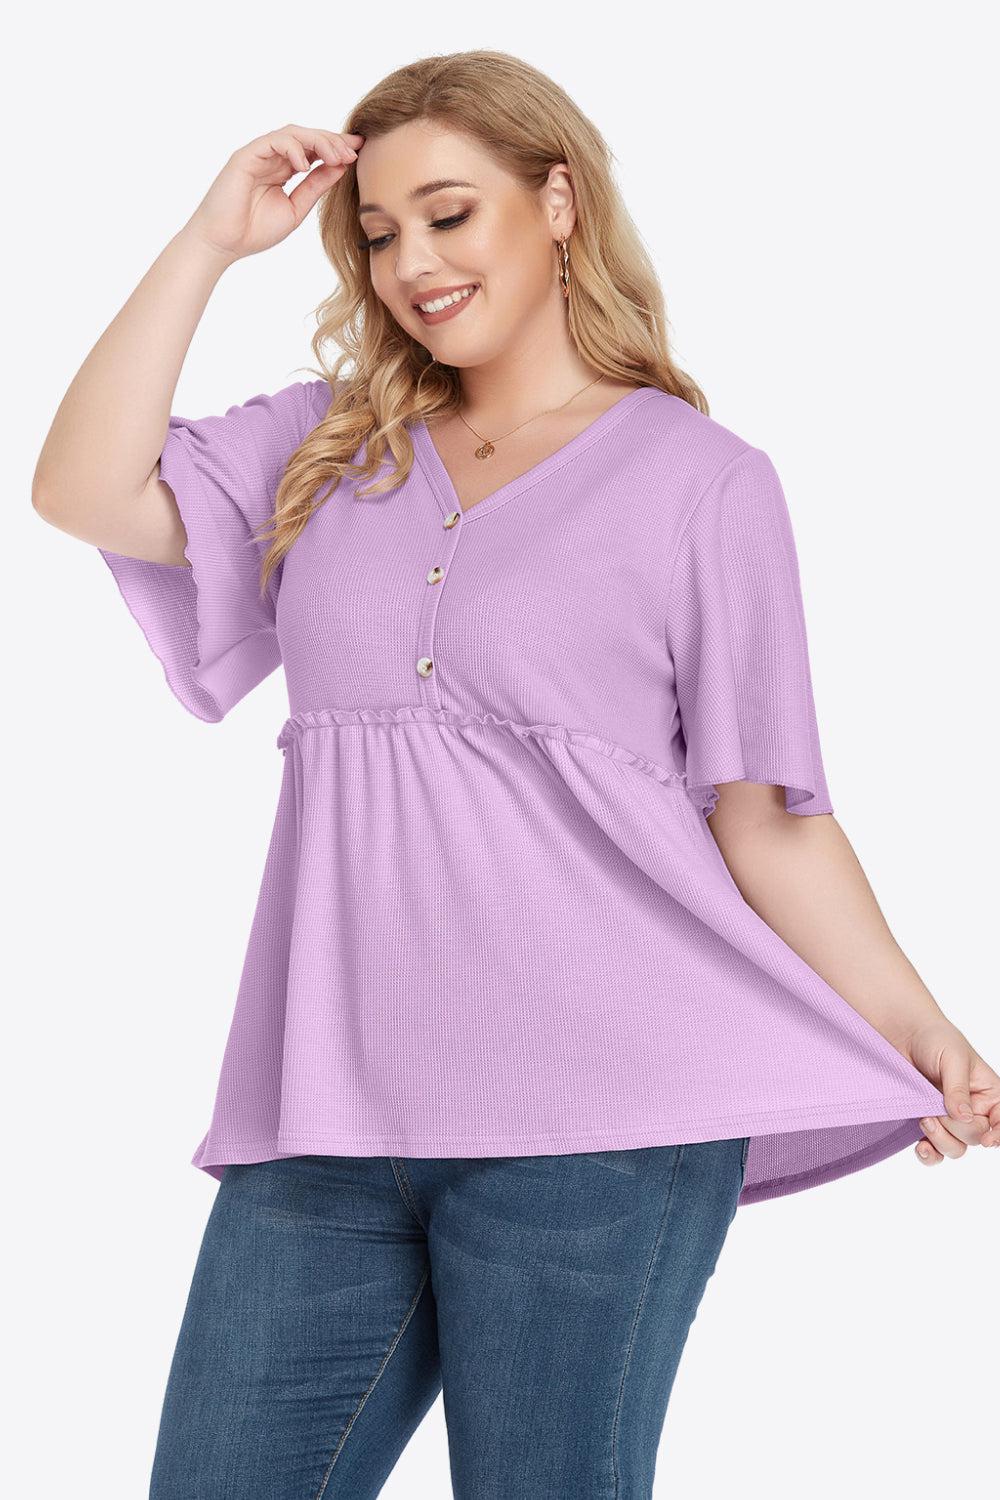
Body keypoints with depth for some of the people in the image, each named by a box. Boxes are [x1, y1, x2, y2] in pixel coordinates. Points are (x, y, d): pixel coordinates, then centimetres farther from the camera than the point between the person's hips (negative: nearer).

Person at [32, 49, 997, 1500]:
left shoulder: (702, 481, 3)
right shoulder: (331, 444, 16)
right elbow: (87, 495, 3)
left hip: (594, 1123, -4)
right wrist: (211, 238, 5)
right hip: (326, 1113, 4)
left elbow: (767, 819, 1)